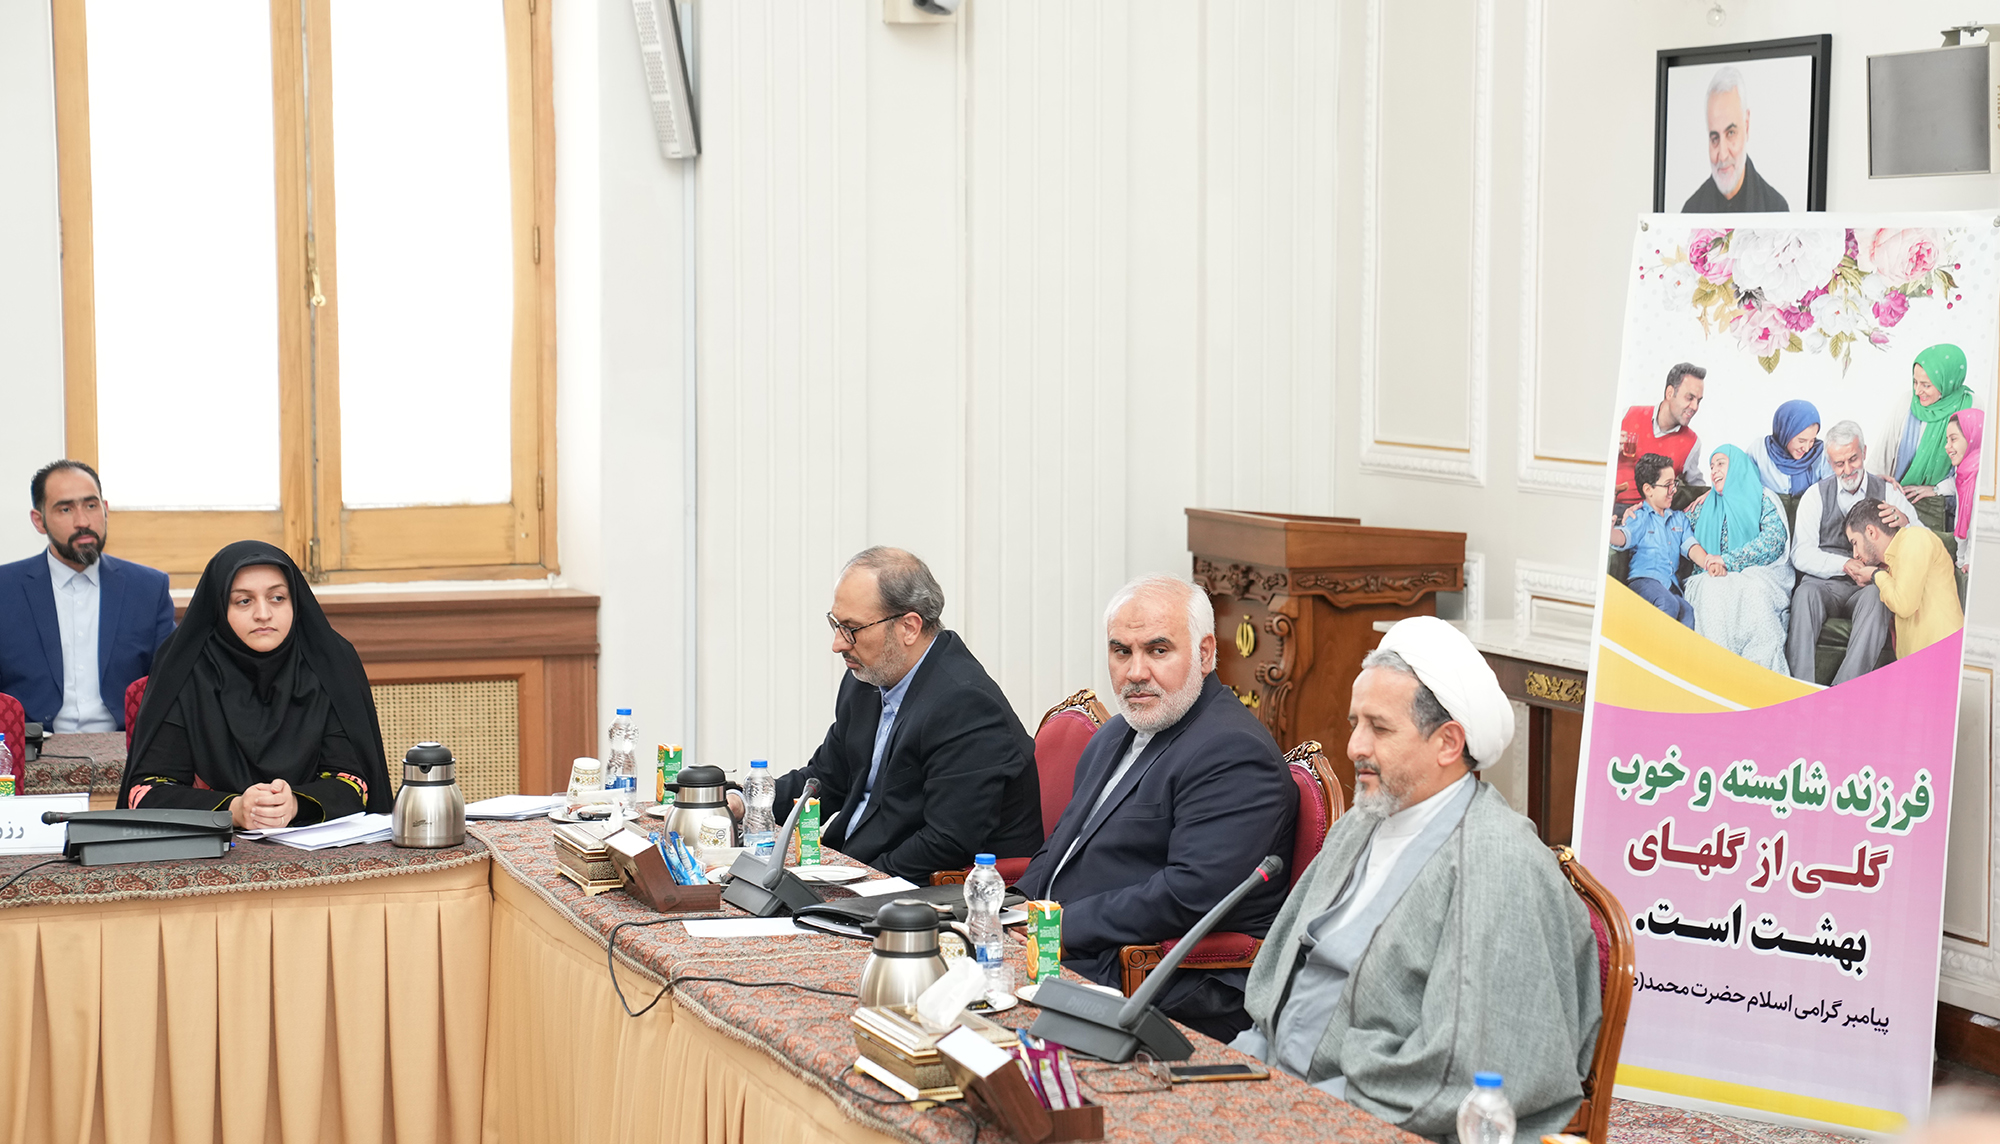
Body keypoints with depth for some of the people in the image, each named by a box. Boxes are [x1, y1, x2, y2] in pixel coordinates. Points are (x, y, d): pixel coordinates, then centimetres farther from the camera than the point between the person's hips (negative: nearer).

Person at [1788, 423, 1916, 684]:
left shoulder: (1887, 492, 13)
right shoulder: (1816, 495, 12)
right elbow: (1801, 555, 2)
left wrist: (1904, 521, -19)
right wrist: (1845, 565, -14)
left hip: (1868, 586, 0)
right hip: (1825, 583, 0)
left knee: (1875, 597, -36)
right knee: (1806, 593, -35)